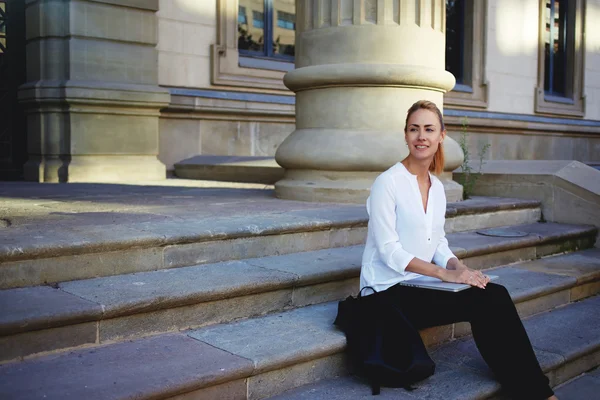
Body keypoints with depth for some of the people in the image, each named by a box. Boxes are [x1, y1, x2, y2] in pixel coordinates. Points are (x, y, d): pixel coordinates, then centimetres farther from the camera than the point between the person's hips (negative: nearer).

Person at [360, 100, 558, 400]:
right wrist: (446, 273, -21)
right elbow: (389, 251, -16)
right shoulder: (387, 183, -11)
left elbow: (439, 244, 14)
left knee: (495, 295, -17)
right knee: (485, 302, -20)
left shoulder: (437, 187, 11)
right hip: (390, 290, -6)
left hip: (422, 284, 6)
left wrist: (460, 267, -7)